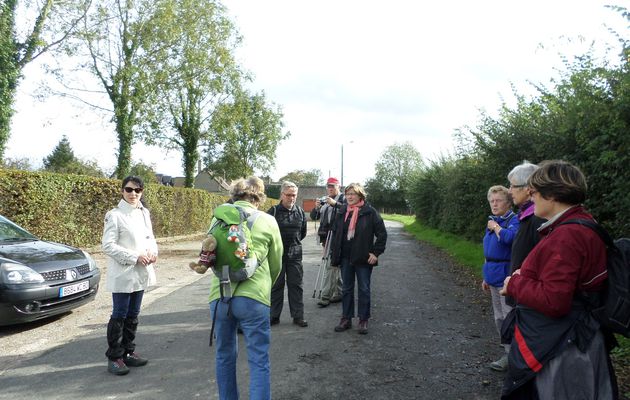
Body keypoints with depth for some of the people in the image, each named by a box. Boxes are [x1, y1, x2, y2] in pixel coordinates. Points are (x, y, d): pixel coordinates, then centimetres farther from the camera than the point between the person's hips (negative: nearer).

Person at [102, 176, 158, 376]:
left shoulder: (144, 213, 8)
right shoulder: (114, 215, -11)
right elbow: (108, 245, -15)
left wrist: (153, 251, -5)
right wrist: (135, 256, -19)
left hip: (141, 273, 6)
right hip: (122, 274, -6)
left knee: (133, 315, 15)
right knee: (119, 316, 2)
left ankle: (128, 352, 27)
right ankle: (114, 357, 15)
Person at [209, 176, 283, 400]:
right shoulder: (267, 221, 2)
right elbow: (276, 265, 10)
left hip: (219, 296, 3)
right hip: (252, 298, -3)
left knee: (225, 356, 20)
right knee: (259, 362, 5)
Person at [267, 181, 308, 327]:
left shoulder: (300, 211, 5)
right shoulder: (273, 211, -8)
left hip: (295, 254, 3)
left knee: (296, 285, 7)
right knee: (276, 285, 7)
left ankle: (298, 316, 16)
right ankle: (274, 316, 17)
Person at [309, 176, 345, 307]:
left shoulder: (343, 198, -1)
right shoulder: (324, 201, 21)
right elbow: (314, 217, 17)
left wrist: (335, 203, -25)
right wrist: (316, 208, -2)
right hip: (326, 237, 7)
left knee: (330, 265, -10)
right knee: (336, 265, 14)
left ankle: (325, 296, -7)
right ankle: (338, 293, 23)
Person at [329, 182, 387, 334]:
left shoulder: (370, 212, -7)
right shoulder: (341, 212, 7)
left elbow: (382, 233, -5)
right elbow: (335, 233, 13)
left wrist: (376, 253, -9)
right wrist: (334, 254, 7)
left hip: (363, 258, -4)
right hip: (345, 258, 4)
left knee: (364, 289, 5)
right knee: (346, 289, 11)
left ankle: (363, 320, 16)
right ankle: (346, 319, 22)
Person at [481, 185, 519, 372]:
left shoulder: (514, 220, -11)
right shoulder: (492, 222, 13)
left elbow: (509, 237, -34)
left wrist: (495, 227, -15)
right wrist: (486, 277, 21)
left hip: (506, 275, -9)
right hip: (493, 276, 9)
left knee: (509, 316, -3)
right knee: (499, 318, 16)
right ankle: (508, 351, 29)